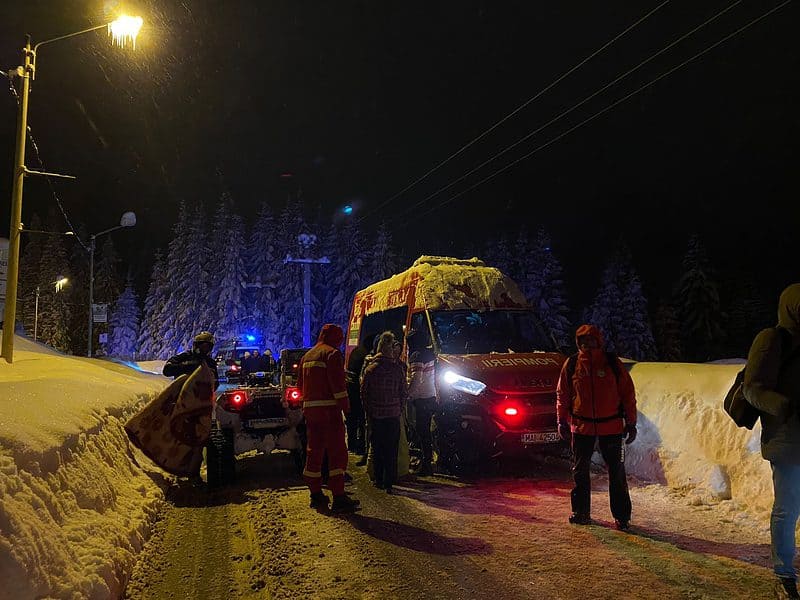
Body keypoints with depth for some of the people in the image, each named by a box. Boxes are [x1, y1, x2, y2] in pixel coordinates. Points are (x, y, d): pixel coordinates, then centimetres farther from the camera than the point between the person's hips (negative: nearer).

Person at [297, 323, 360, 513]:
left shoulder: (307, 356, 19)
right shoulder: (333, 354, -7)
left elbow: (300, 385, 23)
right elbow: (338, 383, -16)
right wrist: (345, 405, -13)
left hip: (310, 409, 8)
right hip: (329, 409, -8)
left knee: (314, 451, 13)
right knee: (337, 452, -7)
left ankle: (316, 495, 18)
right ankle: (338, 498, -10)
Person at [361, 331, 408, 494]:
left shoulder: (370, 369, -3)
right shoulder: (398, 369, -3)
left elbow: (363, 392, 1)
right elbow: (403, 393, 1)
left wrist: (368, 411, 10)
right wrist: (399, 410, 11)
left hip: (375, 415, 0)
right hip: (393, 414, 0)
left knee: (377, 449, 11)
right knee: (391, 450, 5)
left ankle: (379, 480, 16)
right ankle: (389, 483, 5)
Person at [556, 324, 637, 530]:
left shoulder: (613, 363, -3)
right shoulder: (572, 365, 1)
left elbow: (628, 393, 1)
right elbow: (562, 395, 7)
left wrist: (631, 423, 0)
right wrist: (562, 422, 4)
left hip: (611, 426, -2)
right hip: (581, 426, 2)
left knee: (617, 472, 3)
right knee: (580, 471, 11)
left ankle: (622, 516, 14)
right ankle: (581, 512, 25)